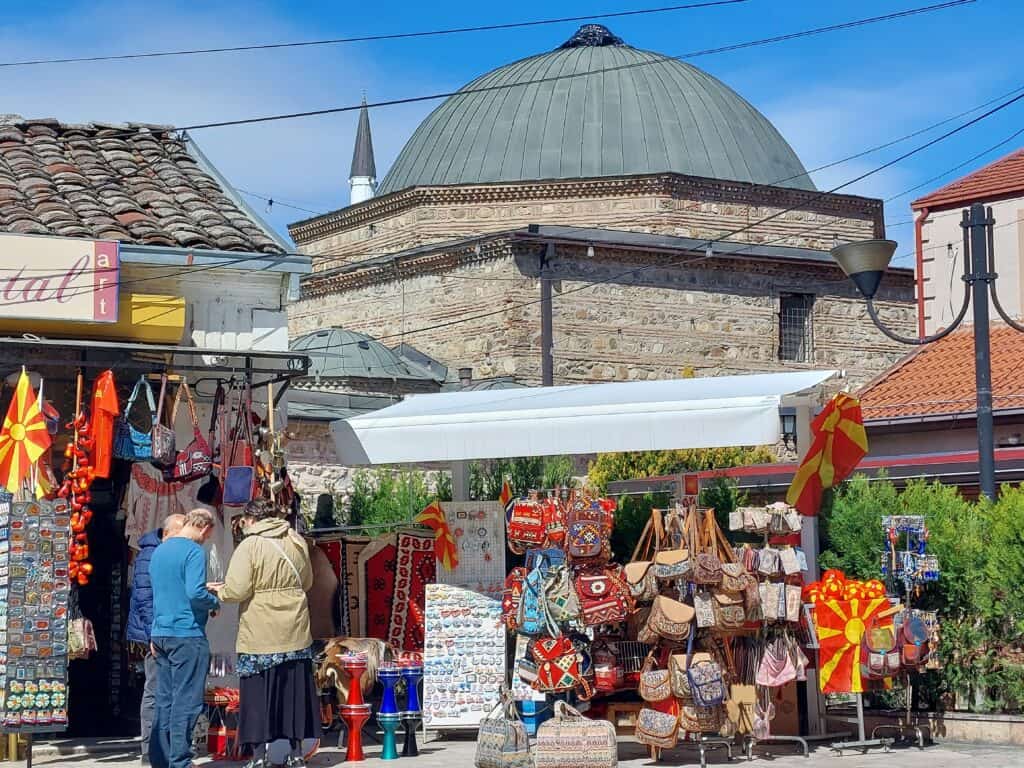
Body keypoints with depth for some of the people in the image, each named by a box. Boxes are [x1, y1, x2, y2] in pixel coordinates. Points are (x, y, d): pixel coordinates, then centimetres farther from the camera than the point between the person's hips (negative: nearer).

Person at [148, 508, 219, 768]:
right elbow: (195, 593, -22)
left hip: (161, 635, 8)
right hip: (187, 635, -8)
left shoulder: (159, 551, 15)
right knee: (186, 701, -5)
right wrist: (215, 602, -2)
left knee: (165, 699, 11)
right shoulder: (194, 551, -11)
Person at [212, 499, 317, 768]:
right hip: (295, 634, 5)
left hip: (260, 636, -4)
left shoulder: (250, 546, -12)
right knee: (295, 690, 12)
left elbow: (236, 591, -16)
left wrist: (217, 591, 3)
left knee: (257, 693, 4)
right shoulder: (298, 542, 5)